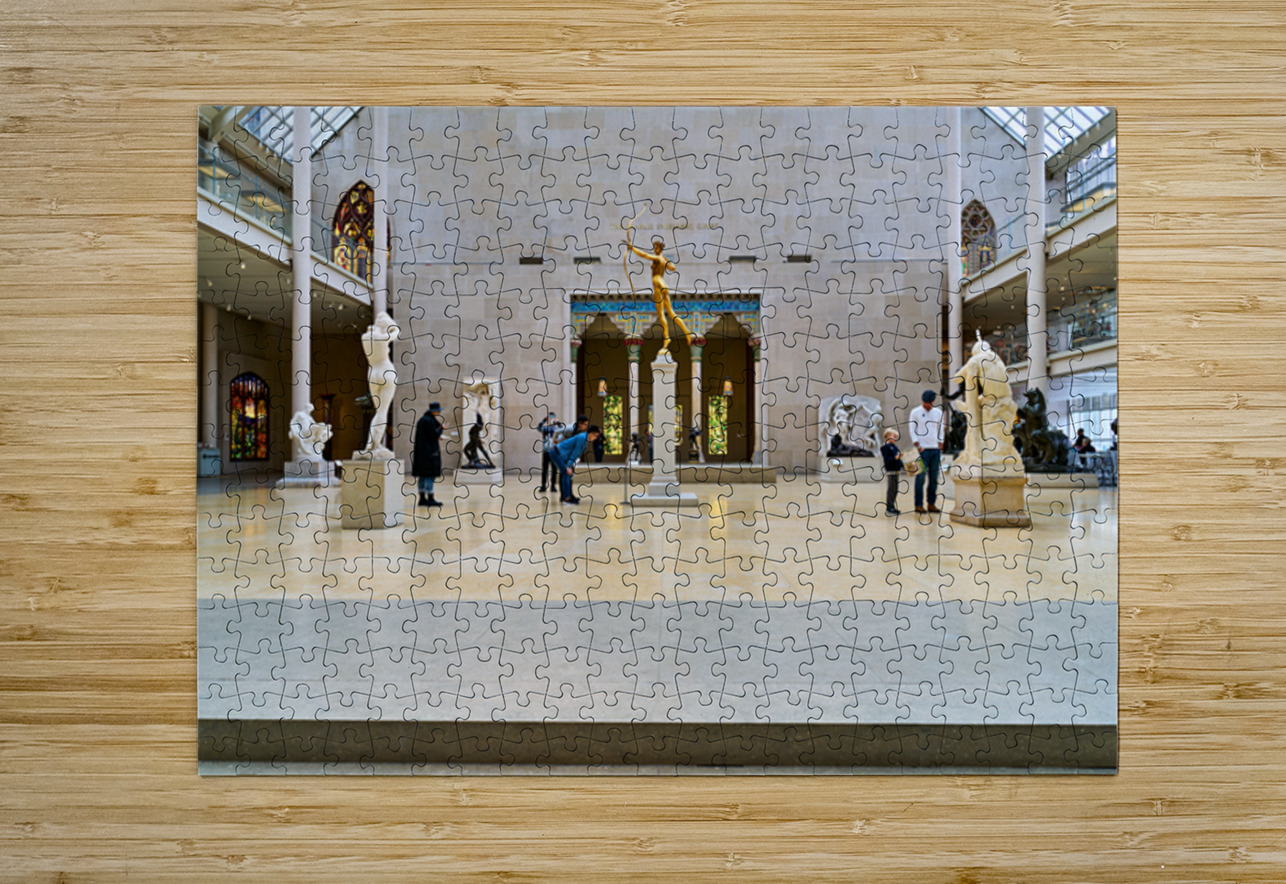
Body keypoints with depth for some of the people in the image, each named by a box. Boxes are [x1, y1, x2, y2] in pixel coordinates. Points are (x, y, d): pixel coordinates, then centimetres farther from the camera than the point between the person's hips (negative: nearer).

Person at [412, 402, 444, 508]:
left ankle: (422, 499, 13)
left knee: (423, 475, 10)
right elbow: (435, 435, -17)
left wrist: (436, 437, 23)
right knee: (430, 475, -7)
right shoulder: (429, 421, -16)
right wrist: (440, 426, -4)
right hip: (430, 452, -10)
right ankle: (430, 499, -6)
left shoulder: (422, 419, 15)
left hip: (421, 451, 10)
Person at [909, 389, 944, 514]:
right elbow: (913, 431, -2)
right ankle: (919, 505, -2)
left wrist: (940, 446, 7)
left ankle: (931, 504, 11)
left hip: (935, 449, 4)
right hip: (922, 450, -4)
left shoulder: (938, 412, 13)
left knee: (934, 478, 5)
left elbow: (940, 430, 17)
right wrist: (918, 446, -11)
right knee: (921, 478, -6)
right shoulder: (915, 412, 1)